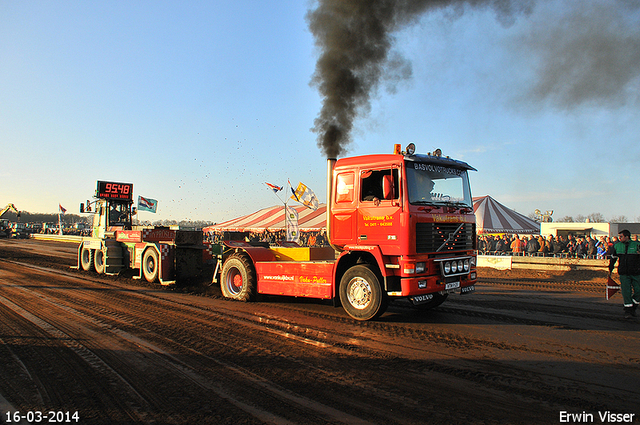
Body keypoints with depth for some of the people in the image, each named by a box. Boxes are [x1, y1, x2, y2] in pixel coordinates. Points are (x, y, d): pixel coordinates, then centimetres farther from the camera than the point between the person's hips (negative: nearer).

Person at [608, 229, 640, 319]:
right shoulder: (616, 246, 5)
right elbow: (612, 258, 16)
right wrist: (610, 270, 19)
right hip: (624, 274, 1)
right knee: (626, 292, -2)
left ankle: (633, 308, 21)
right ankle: (628, 311, 6)